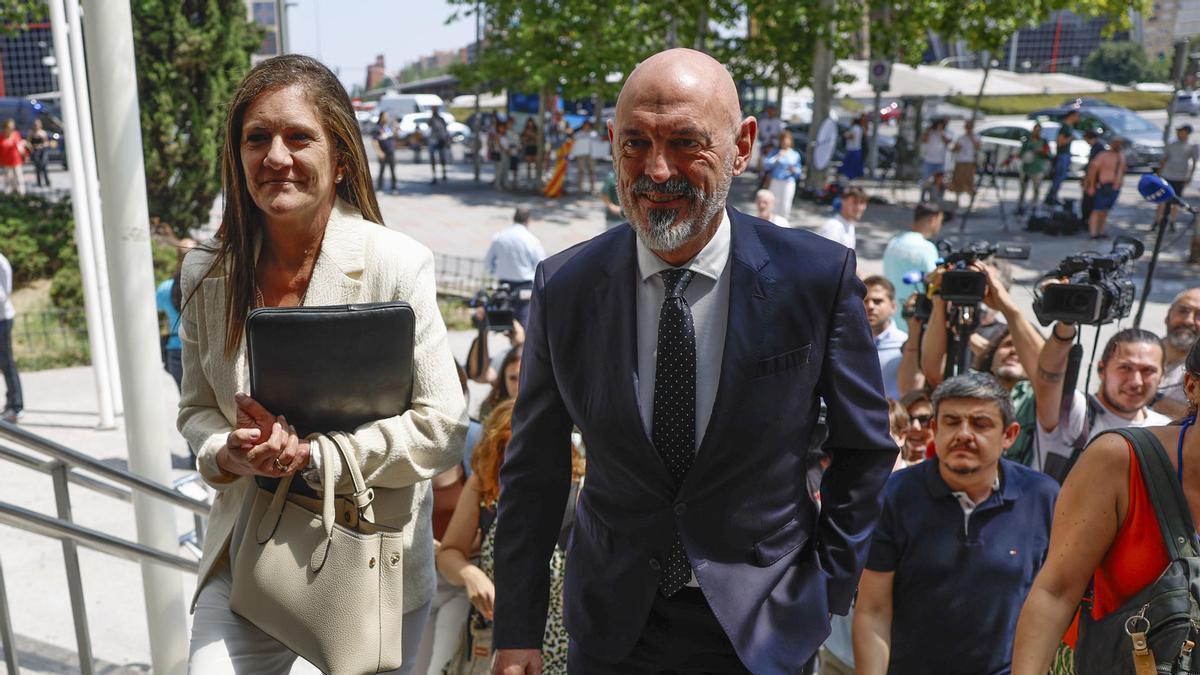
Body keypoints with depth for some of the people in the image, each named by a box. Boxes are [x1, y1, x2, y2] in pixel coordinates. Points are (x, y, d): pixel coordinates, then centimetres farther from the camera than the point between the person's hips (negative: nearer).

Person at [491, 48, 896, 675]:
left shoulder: (820, 276, -15)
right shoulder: (563, 287, -11)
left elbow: (865, 449, -2)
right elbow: (532, 470, -4)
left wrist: (830, 591, -2)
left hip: (762, 623, -1)